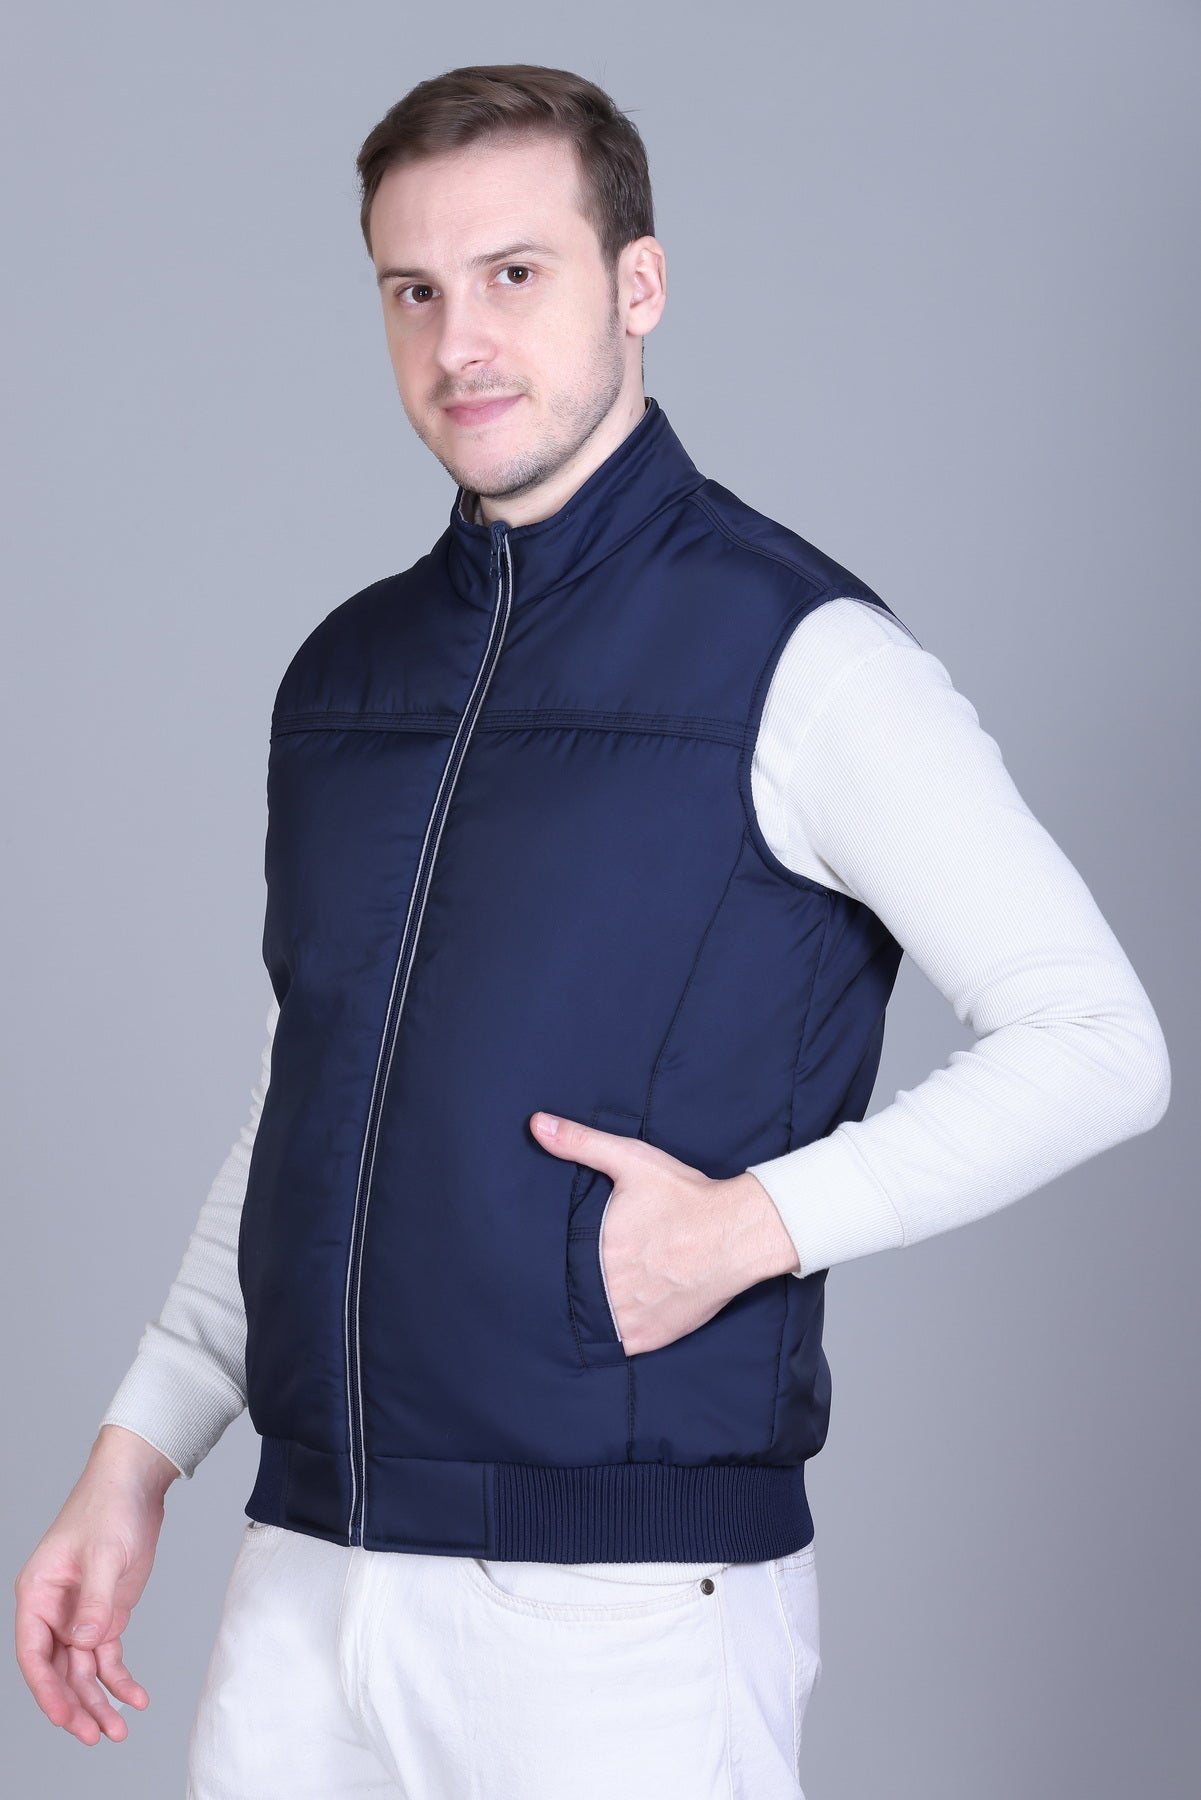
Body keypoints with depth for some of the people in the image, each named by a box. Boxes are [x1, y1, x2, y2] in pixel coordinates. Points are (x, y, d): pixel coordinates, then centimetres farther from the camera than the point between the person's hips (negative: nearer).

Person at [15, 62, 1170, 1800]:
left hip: (628, 1593, -5)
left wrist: (756, 1225, -17)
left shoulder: (797, 657, -6)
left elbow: (1097, 1044, -8)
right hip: (306, 1574, 5)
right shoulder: (344, 674, 12)